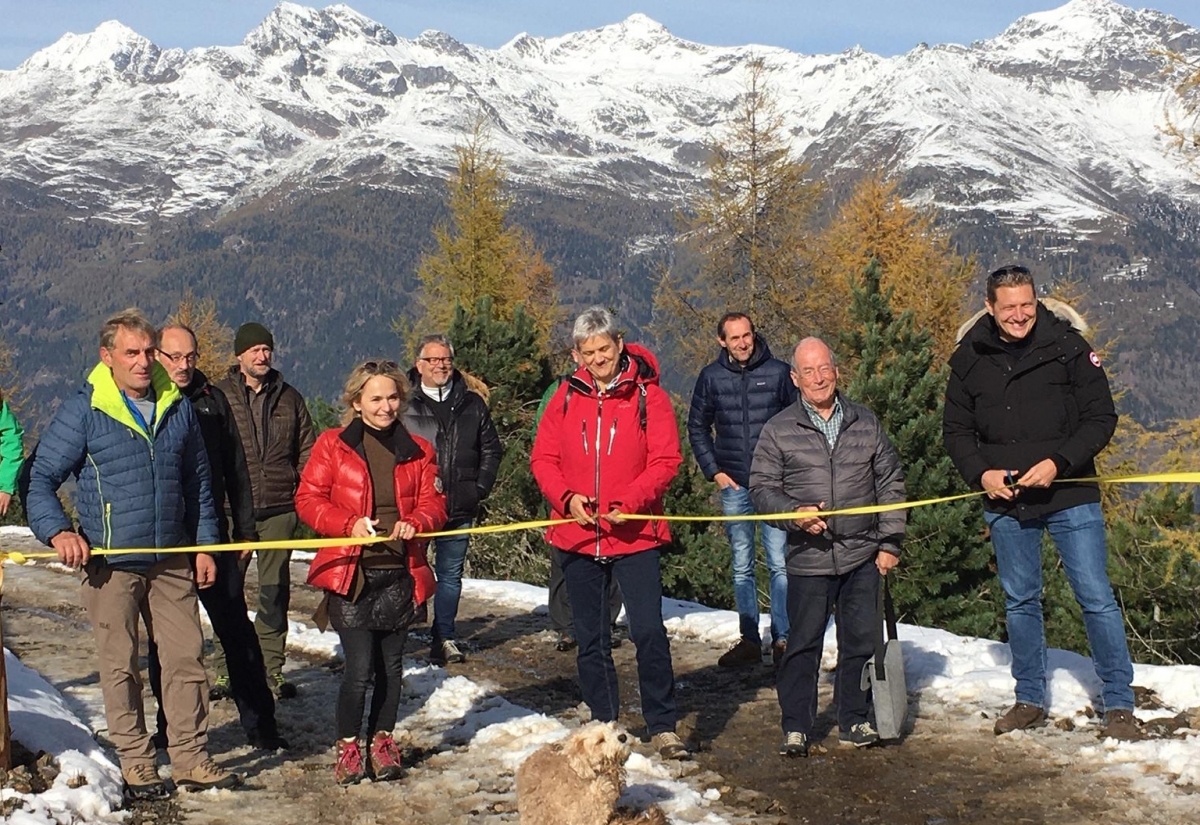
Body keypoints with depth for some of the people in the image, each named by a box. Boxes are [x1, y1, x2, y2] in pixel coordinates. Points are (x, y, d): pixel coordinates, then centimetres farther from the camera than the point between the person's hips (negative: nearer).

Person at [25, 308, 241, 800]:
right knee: (120, 666, 3)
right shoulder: (83, 412, -5)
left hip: (172, 562, 4)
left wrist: (205, 544, 12)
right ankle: (136, 765, 13)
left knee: (187, 657, 4)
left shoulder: (177, 407, 7)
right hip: (110, 565, -3)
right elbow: (41, 480, -3)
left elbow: (197, 484, 16)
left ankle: (190, 759, 14)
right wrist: (57, 530, -19)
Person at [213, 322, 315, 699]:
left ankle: (272, 666, 15)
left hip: (279, 509, 2)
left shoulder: (289, 398, 11)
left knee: (275, 590, 7)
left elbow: (306, 452, 13)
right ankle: (225, 667, 10)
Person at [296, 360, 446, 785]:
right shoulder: (333, 445, 2)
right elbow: (308, 499, -1)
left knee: (391, 666, 9)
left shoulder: (417, 450, 11)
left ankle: (382, 742, 26)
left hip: (401, 573, 3)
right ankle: (348, 746, 12)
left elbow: (434, 502, 10)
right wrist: (349, 523, -16)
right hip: (351, 573, -3)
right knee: (359, 667, -7)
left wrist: (415, 523, -13)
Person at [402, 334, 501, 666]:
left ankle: (444, 638, 19)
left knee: (451, 574, 10)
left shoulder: (472, 405, 9)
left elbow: (491, 450, 17)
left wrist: (480, 487, 6)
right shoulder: (404, 403, -3)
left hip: (459, 508, 3)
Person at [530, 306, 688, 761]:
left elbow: (665, 460, -8)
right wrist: (567, 497, -13)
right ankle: (604, 722, 26)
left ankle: (663, 726, 4)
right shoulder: (566, 398, 5)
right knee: (591, 638, 12)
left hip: (635, 534, -3)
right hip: (577, 535, 3)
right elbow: (543, 458, 5)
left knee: (649, 631, -8)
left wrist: (630, 501, -21)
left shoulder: (648, 396, -3)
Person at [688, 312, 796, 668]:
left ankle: (782, 640, 1)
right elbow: (697, 427, 14)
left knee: (780, 564, -5)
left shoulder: (778, 372, -1)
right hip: (733, 485, 2)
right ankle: (749, 640, 13)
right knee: (741, 567, 7)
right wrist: (714, 471, 5)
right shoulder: (711, 377, 4)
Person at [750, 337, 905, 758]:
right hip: (809, 560, -2)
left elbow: (890, 483, 10)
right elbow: (761, 487, 2)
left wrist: (890, 542, 5)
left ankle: (855, 720, 23)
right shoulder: (779, 430, 0)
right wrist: (794, 514, -16)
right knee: (803, 644, 2)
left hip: (861, 555, 2)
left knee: (861, 641, 8)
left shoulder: (865, 423, 7)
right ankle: (796, 727, 14)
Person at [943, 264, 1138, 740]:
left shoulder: (1068, 347, -7)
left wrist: (1059, 463, -17)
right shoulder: (970, 358, 1)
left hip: (1069, 495, -3)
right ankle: (1030, 700, 26)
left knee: (1096, 597, -1)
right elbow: (956, 430, 9)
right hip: (1005, 502, 3)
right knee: (1020, 601, 13)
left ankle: (1118, 704, 10)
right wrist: (981, 474, -8)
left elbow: (1101, 418, -4)